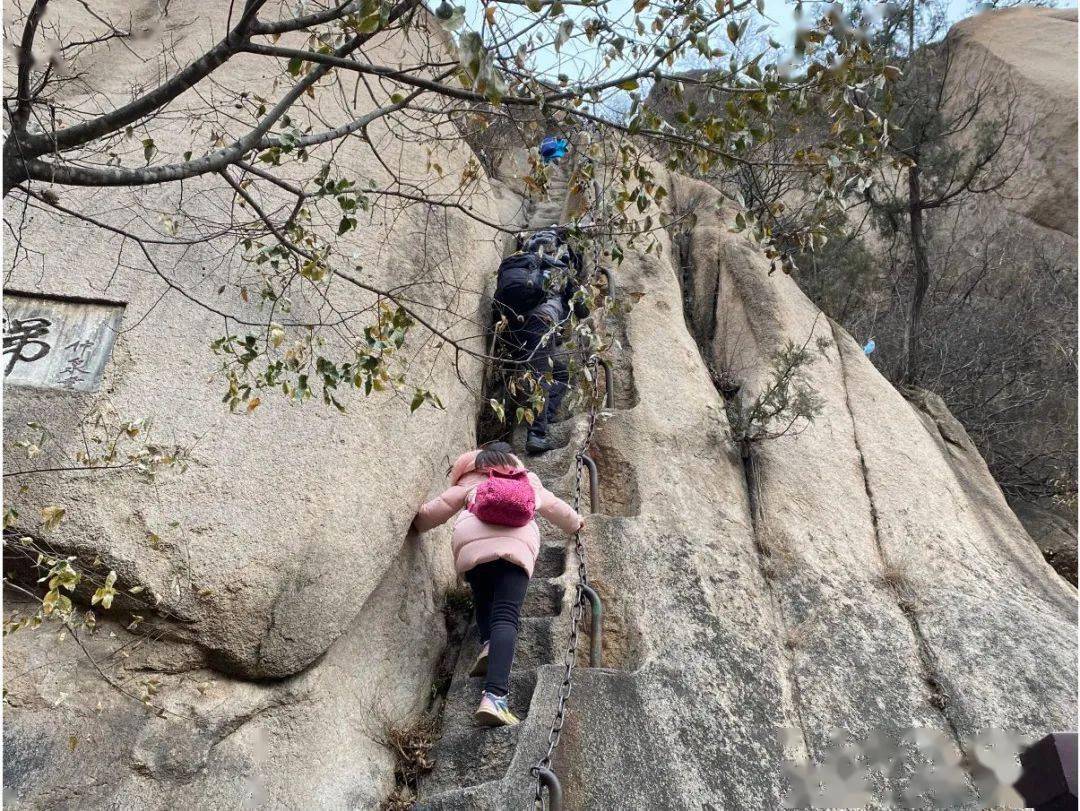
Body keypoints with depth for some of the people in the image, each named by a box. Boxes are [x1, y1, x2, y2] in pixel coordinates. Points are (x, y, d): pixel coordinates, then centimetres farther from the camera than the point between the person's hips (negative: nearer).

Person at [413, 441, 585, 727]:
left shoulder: (470, 483, 32)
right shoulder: (529, 482, 37)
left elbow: (436, 509, 23)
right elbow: (556, 508, 50)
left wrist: (417, 522, 42)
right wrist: (576, 522, 69)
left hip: (471, 544, 1)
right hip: (516, 544, 0)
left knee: (484, 600, 24)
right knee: (505, 617, -10)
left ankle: (488, 644, -5)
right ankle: (495, 695, -29)